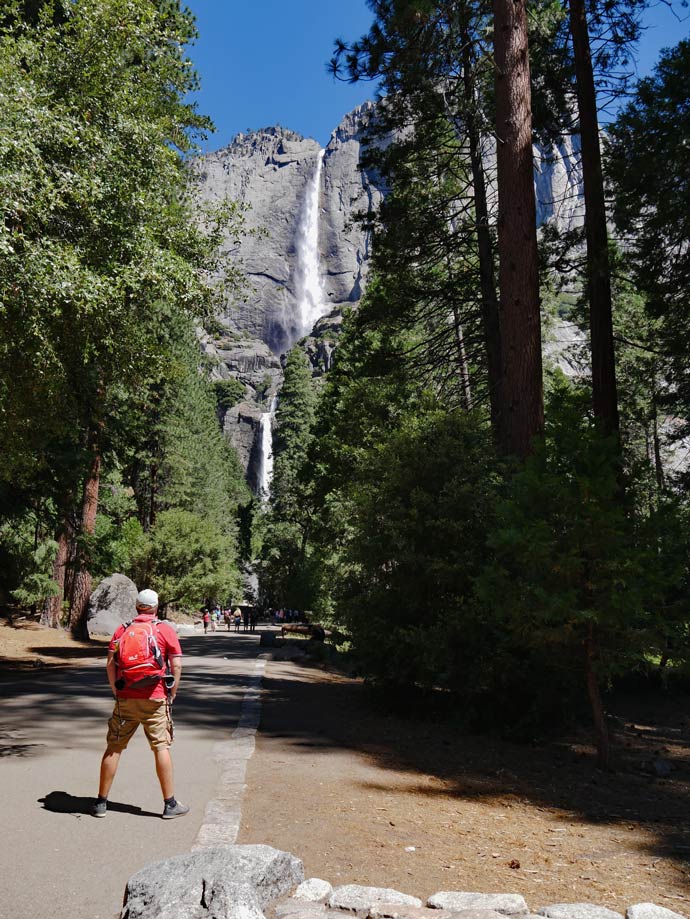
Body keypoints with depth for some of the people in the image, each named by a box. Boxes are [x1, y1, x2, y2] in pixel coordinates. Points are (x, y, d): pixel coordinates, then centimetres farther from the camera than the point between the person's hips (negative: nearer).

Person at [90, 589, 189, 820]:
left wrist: (116, 692, 11)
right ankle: (170, 804, 9)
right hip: (154, 699, -2)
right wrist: (172, 694, 5)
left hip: (125, 699, 2)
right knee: (161, 747, 4)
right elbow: (176, 664, -6)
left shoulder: (122, 630, 5)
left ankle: (101, 802, 19)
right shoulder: (165, 630, -1)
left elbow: (110, 664, 0)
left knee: (114, 748, 11)